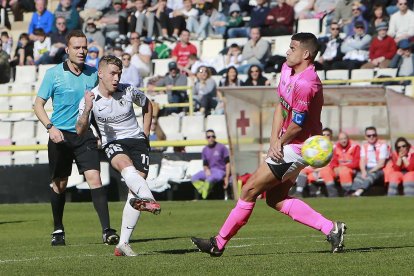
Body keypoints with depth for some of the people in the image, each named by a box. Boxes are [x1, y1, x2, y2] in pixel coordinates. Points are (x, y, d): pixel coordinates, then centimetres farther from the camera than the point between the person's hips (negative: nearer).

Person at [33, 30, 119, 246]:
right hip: (60, 135, -1)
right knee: (59, 184, 7)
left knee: (94, 179, -14)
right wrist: (50, 127, -15)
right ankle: (58, 230, 25)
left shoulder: (93, 74, 5)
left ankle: (107, 230, -17)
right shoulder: (53, 74, -3)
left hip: (85, 135, 1)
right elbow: (38, 104, 0)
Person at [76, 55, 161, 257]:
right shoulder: (89, 99, -7)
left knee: (135, 187, -13)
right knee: (126, 165, -37)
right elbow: (80, 131, -16)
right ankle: (148, 199, -64)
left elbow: (147, 105, 19)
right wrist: (87, 110, -32)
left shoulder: (129, 92, -2)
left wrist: (145, 133, 13)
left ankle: (123, 244, -12)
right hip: (113, 144, -2)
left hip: (137, 141, 2)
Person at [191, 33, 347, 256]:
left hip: (295, 148, -11)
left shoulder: (306, 83, -25)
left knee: (250, 189, -5)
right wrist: (274, 140, -3)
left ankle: (219, 243, 5)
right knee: (275, 200, 11)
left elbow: (297, 124, -23)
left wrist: (281, 143, -6)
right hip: (286, 145, 11)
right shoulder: (287, 70, 6)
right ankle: (330, 228, 8)